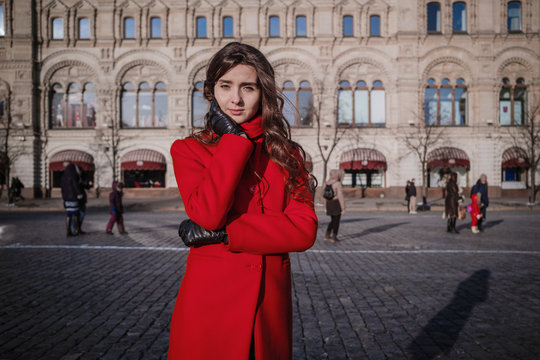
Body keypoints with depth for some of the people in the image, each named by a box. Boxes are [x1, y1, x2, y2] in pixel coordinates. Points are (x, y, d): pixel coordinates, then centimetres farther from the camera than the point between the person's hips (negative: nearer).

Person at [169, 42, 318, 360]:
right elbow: (207, 213, -19)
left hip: (269, 306, 3)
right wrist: (234, 138, -12)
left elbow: (304, 230, -8)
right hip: (209, 304, -2)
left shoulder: (286, 153, 5)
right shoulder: (188, 150, 0)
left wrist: (223, 233, -15)